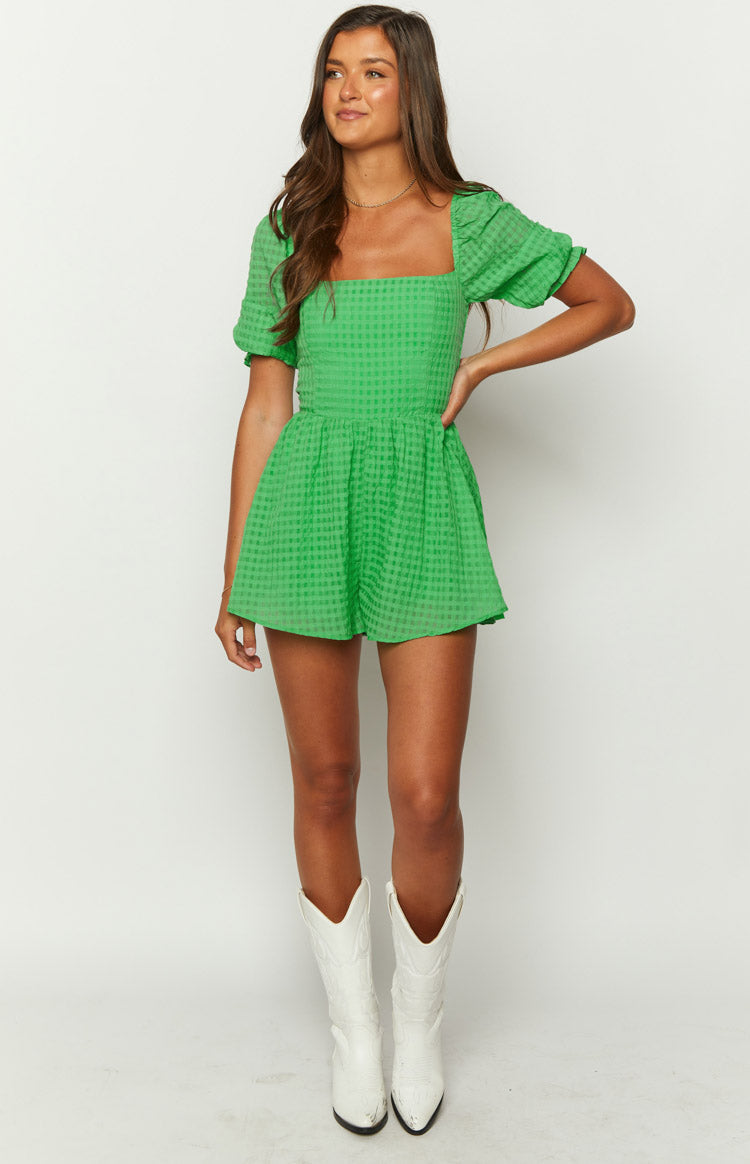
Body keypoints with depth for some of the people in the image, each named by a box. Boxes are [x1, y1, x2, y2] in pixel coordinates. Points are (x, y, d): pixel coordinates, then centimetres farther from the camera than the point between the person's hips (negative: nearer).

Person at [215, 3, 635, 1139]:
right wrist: (234, 573, 7)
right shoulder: (288, 232, 9)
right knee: (325, 783, 8)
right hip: (308, 509, 2)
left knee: (425, 797, -5)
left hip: (423, 504, -2)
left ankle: (421, 1014, 25)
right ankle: (352, 1023, 29)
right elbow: (264, 408, 8)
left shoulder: (470, 222, 4)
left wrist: (477, 365, 1)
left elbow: (611, 304, 13)